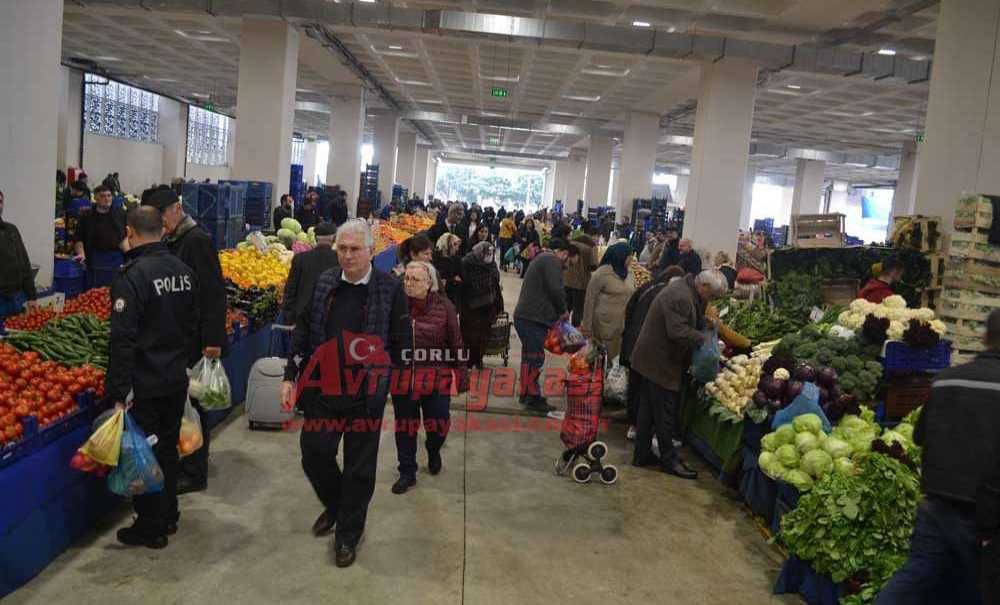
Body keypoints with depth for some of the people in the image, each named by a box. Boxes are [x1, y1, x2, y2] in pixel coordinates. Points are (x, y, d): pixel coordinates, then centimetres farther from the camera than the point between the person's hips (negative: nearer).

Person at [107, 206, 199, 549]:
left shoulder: (132, 277, -19)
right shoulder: (184, 271, 4)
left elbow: (123, 340, -22)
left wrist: (118, 392, -19)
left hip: (145, 385, -7)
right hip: (177, 380, 7)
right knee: (168, 449, 20)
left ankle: (151, 528, 18)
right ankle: (169, 516, 33)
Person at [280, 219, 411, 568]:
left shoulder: (389, 289, -8)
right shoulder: (323, 283, 2)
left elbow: (402, 343, -4)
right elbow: (301, 333, 7)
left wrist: (381, 370, -11)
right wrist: (290, 376, 3)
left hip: (367, 394, -3)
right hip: (322, 388, 3)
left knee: (359, 467, 9)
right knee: (314, 454, 10)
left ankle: (348, 534, 28)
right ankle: (334, 505, 41)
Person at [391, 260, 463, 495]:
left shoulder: (443, 306, -8)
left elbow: (455, 343, -2)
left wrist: (461, 373, 0)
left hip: (436, 378, -1)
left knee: (438, 425, 8)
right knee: (405, 427, 9)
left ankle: (433, 452, 42)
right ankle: (407, 473, 26)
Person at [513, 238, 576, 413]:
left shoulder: (543, 259, 24)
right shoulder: (552, 261, -10)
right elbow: (556, 290, -20)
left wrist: (557, 313, 16)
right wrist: (563, 311, -3)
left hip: (526, 317, 11)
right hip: (533, 319, -11)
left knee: (529, 356, 17)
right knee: (535, 358, -5)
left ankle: (527, 393, 26)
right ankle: (533, 398, 1)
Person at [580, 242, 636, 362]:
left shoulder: (630, 274, 7)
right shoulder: (602, 273, -10)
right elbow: (590, 299, -8)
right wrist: (587, 325, -8)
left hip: (625, 325, 5)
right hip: (605, 324, -5)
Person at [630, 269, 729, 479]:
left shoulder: (686, 290, 9)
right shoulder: (681, 297, -25)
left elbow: (694, 323, 16)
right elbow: (678, 331, -30)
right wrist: (704, 339, -20)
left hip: (653, 357, 11)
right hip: (661, 361, -11)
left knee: (648, 409, 16)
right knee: (665, 413, 1)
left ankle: (642, 454, 27)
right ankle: (669, 459, 13)